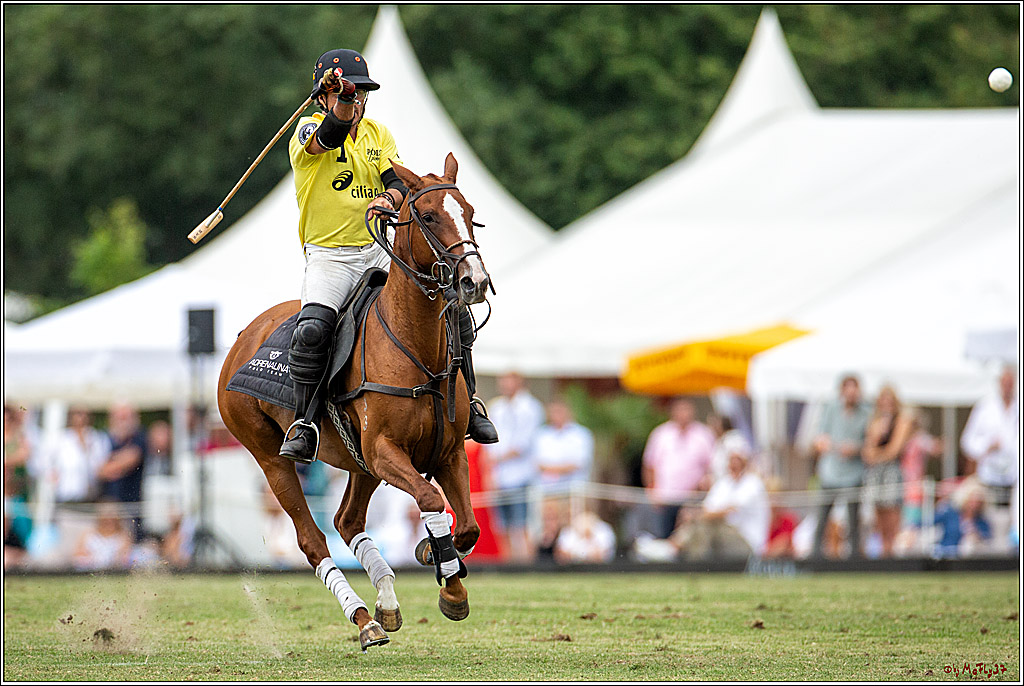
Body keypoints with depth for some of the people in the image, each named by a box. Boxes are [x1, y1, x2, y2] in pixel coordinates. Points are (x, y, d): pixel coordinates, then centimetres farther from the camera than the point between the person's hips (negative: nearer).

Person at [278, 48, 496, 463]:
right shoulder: (308, 130, -1)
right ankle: (304, 424, -20)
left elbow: (398, 181, -1)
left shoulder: (378, 133, 13)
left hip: (379, 252, 4)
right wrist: (343, 100, -47)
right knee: (312, 330, -31)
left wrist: (389, 199, -26)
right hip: (327, 255, -4)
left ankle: (467, 403, 3)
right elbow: (331, 135, -26)